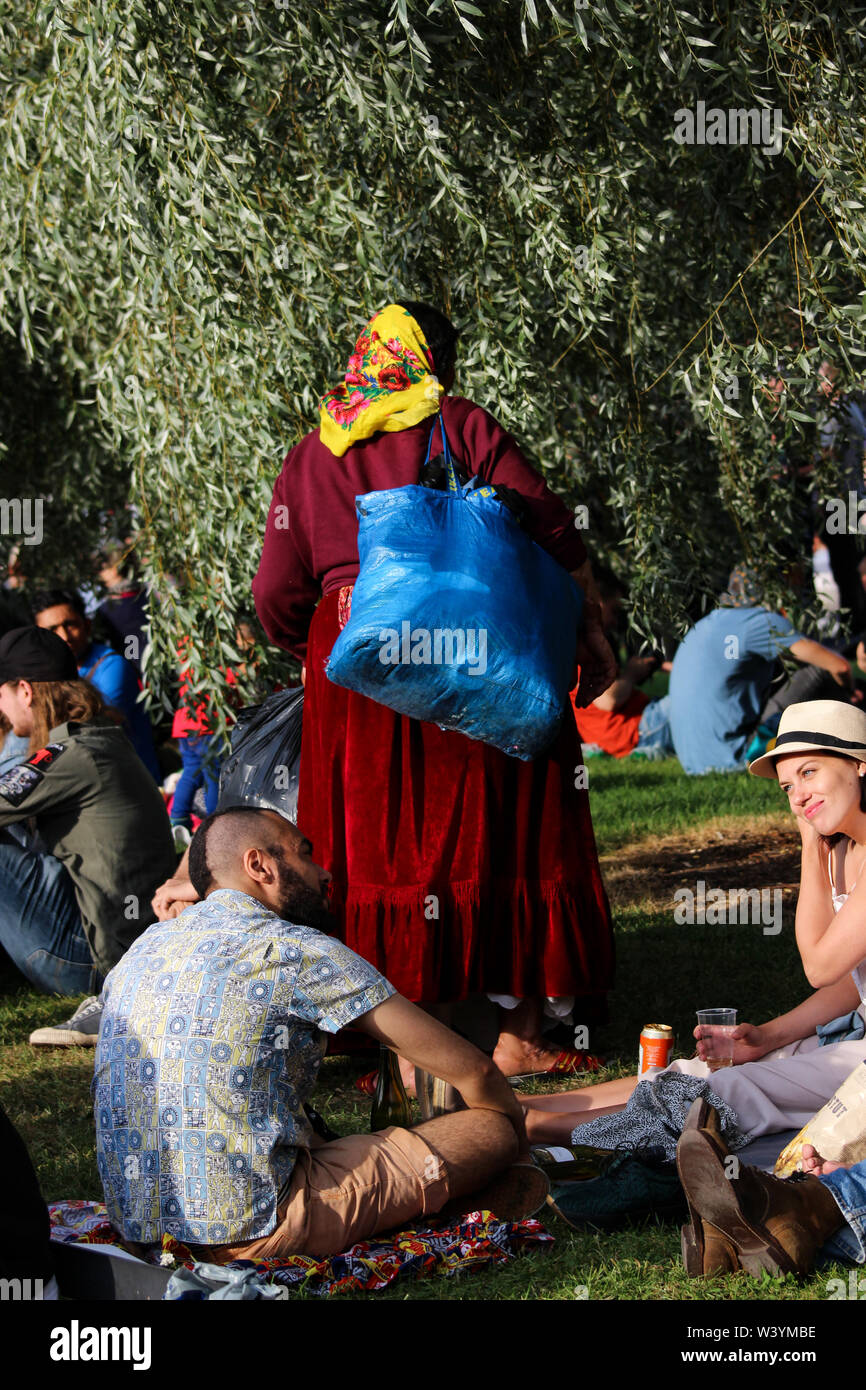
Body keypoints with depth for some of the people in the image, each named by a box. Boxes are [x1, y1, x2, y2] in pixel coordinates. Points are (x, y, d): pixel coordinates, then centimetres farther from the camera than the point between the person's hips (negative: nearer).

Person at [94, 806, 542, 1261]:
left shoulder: (144, 946, 14)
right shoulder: (302, 953, -6)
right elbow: (470, 1068, -2)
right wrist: (520, 1145, 19)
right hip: (255, 1232, -8)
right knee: (492, 1128, 1)